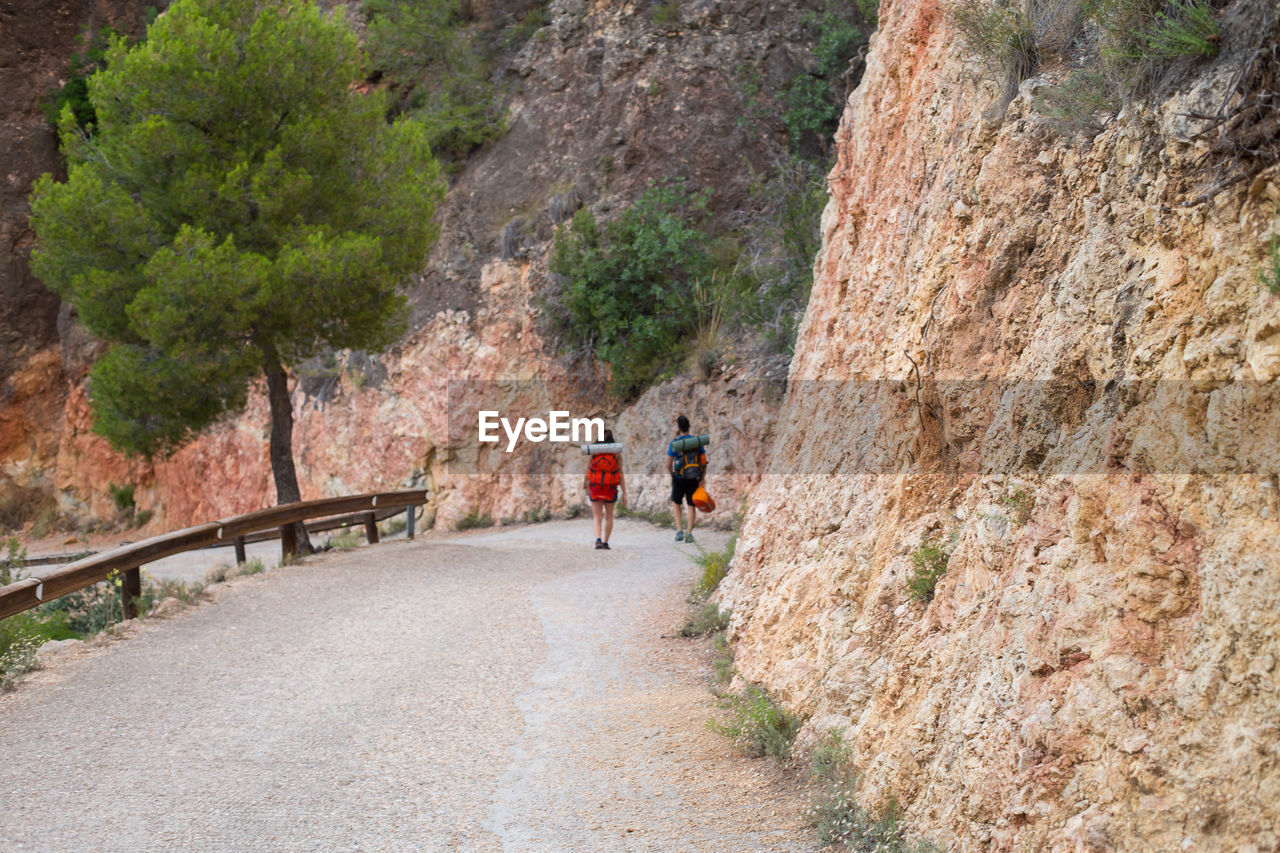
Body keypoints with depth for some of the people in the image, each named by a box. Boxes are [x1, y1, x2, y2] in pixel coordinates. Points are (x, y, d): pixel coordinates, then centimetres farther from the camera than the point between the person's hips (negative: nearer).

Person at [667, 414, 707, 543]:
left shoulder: (674, 443, -8)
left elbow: (668, 465, -7)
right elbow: (704, 461, -1)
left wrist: (672, 476, 9)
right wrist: (703, 478, 0)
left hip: (679, 479, -2)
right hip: (694, 479, 2)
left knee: (676, 503, 17)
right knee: (691, 506, 10)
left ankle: (680, 531, 6)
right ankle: (689, 534, 2)